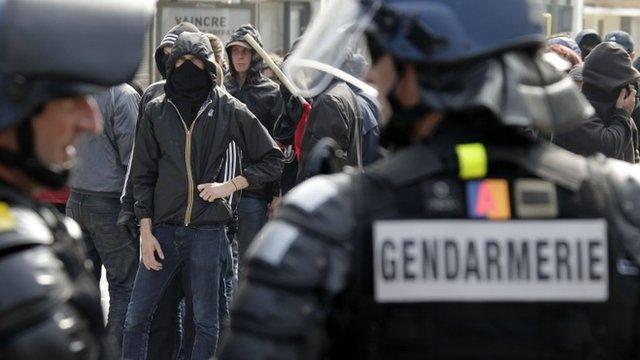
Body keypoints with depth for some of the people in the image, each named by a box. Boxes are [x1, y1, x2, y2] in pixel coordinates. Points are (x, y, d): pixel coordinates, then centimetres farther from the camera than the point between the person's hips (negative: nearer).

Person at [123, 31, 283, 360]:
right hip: (163, 231, 2)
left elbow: (272, 160, 7)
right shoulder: (156, 111, 7)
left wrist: (230, 186, -6)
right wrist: (146, 232, 1)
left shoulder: (228, 110, 2)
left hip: (207, 231, -2)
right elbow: (143, 175, 8)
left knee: (205, 321, 3)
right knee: (136, 317, 0)